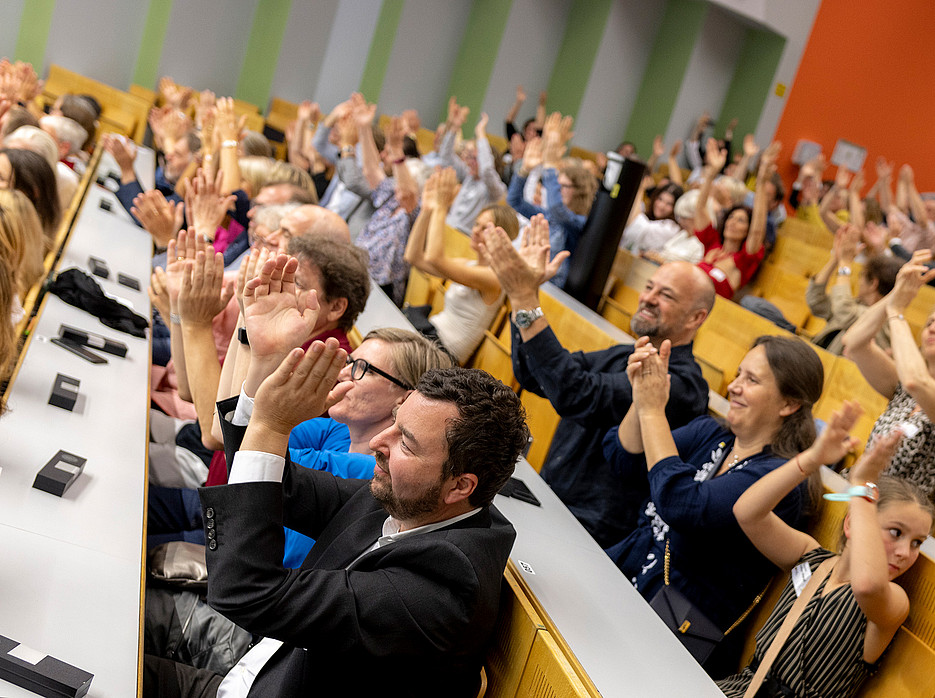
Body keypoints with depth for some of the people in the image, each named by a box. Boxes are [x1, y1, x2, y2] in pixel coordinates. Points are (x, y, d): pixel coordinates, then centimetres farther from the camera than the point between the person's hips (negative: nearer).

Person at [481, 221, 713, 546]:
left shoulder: (681, 383, -18)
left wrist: (526, 299, -31)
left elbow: (578, 395, -30)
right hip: (547, 500, 9)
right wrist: (522, 290, 0)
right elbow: (532, 375, 10)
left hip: (592, 529, -9)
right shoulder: (623, 356, 11)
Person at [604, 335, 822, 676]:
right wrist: (641, 398, -13)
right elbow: (625, 465, 2)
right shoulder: (707, 433, 9)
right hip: (618, 575, 7)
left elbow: (683, 506, -28)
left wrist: (652, 410, -22)